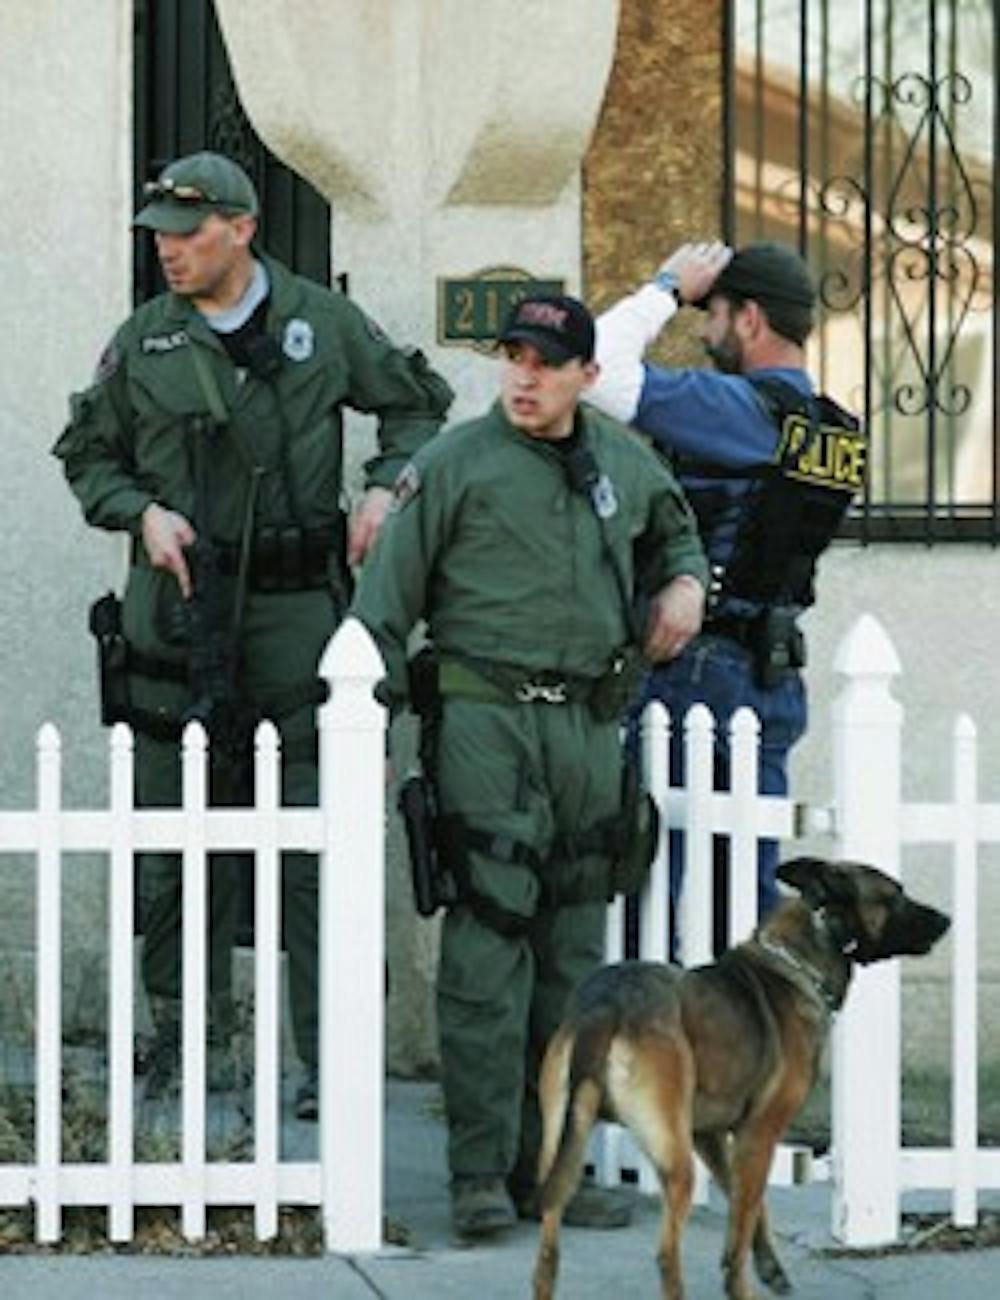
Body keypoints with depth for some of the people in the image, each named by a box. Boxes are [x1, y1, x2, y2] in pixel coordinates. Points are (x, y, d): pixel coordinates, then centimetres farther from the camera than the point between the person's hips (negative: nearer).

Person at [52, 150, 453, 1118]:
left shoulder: (324, 324, 5)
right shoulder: (142, 344, 6)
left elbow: (416, 404, 18)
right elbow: (87, 456, 16)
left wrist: (386, 488, 2)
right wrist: (143, 512, -2)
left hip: (297, 604, -1)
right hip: (179, 608, 1)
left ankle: (331, 1055, 0)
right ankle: (191, 1042, 13)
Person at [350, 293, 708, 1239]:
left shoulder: (624, 466, 13)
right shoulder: (455, 462, -2)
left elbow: (673, 530, 35)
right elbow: (385, 599, -2)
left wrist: (684, 582, 13)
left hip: (589, 726, 5)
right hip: (485, 721, -5)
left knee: (571, 959, 8)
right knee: (487, 948, -11)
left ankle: (549, 1163, 14)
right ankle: (481, 1174, -10)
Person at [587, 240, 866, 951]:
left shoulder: (742, 409, -15)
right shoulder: (837, 432, 10)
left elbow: (603, 372, -18)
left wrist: (668, 287, -5)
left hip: (692, 671, -8)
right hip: (776, 675, 8)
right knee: (751, 884, 10)